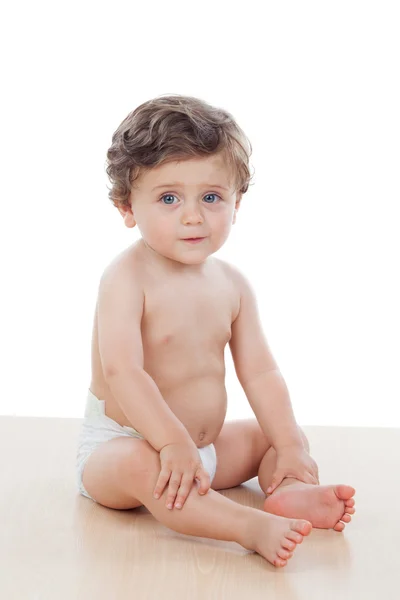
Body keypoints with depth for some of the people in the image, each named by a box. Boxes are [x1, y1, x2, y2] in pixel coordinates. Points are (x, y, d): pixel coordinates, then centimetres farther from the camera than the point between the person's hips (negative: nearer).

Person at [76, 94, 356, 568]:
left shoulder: (232, 284, 0)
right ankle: (250, 527, -44)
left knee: (282, 435, 10)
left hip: (206, 445, 7)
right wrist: (173, 442, -38)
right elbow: (122, 372, -30)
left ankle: (289, 493, -19)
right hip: (120, 440, -7)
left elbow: (259, 372, 0)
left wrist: (289, 447, -10)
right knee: (137, 465, -38)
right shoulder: (126, 277, -19)